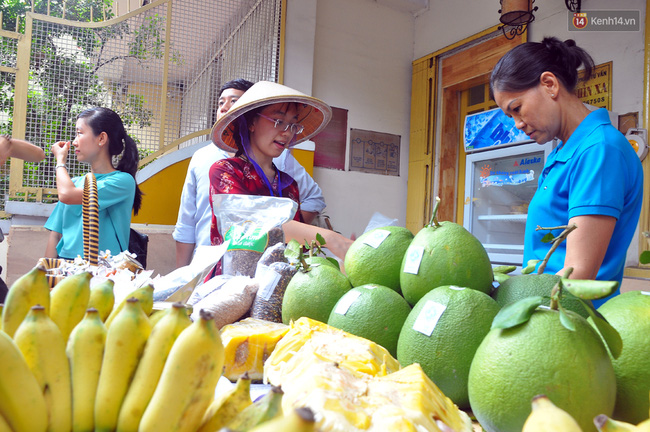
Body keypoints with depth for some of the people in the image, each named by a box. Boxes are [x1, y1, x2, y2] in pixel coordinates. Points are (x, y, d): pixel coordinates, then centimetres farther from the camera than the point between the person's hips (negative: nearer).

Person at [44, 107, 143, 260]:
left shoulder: (123, 181, -6)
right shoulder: (74, 183, 14)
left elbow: (67, 195, -15)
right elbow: (55, 235, 13)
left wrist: (60, 161, 2)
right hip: (65, 266, 4)